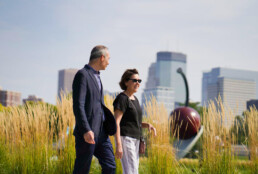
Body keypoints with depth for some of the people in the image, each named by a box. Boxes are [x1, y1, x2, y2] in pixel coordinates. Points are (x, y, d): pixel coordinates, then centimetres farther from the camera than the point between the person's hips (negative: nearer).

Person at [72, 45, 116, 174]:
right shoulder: (82, 75, -10)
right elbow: (78, 106, -19)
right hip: (87, 134, -8)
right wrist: (86, 130, -27)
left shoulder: (96, 76, 19)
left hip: (101, 133, 9)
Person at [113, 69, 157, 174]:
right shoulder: (122, 98, -10)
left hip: (135, 140, 9)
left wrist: (147, 125, 3)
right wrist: (119, 145, -23)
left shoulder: (134, 99, 16)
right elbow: (116, 123, -16)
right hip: (125, 138, -9)